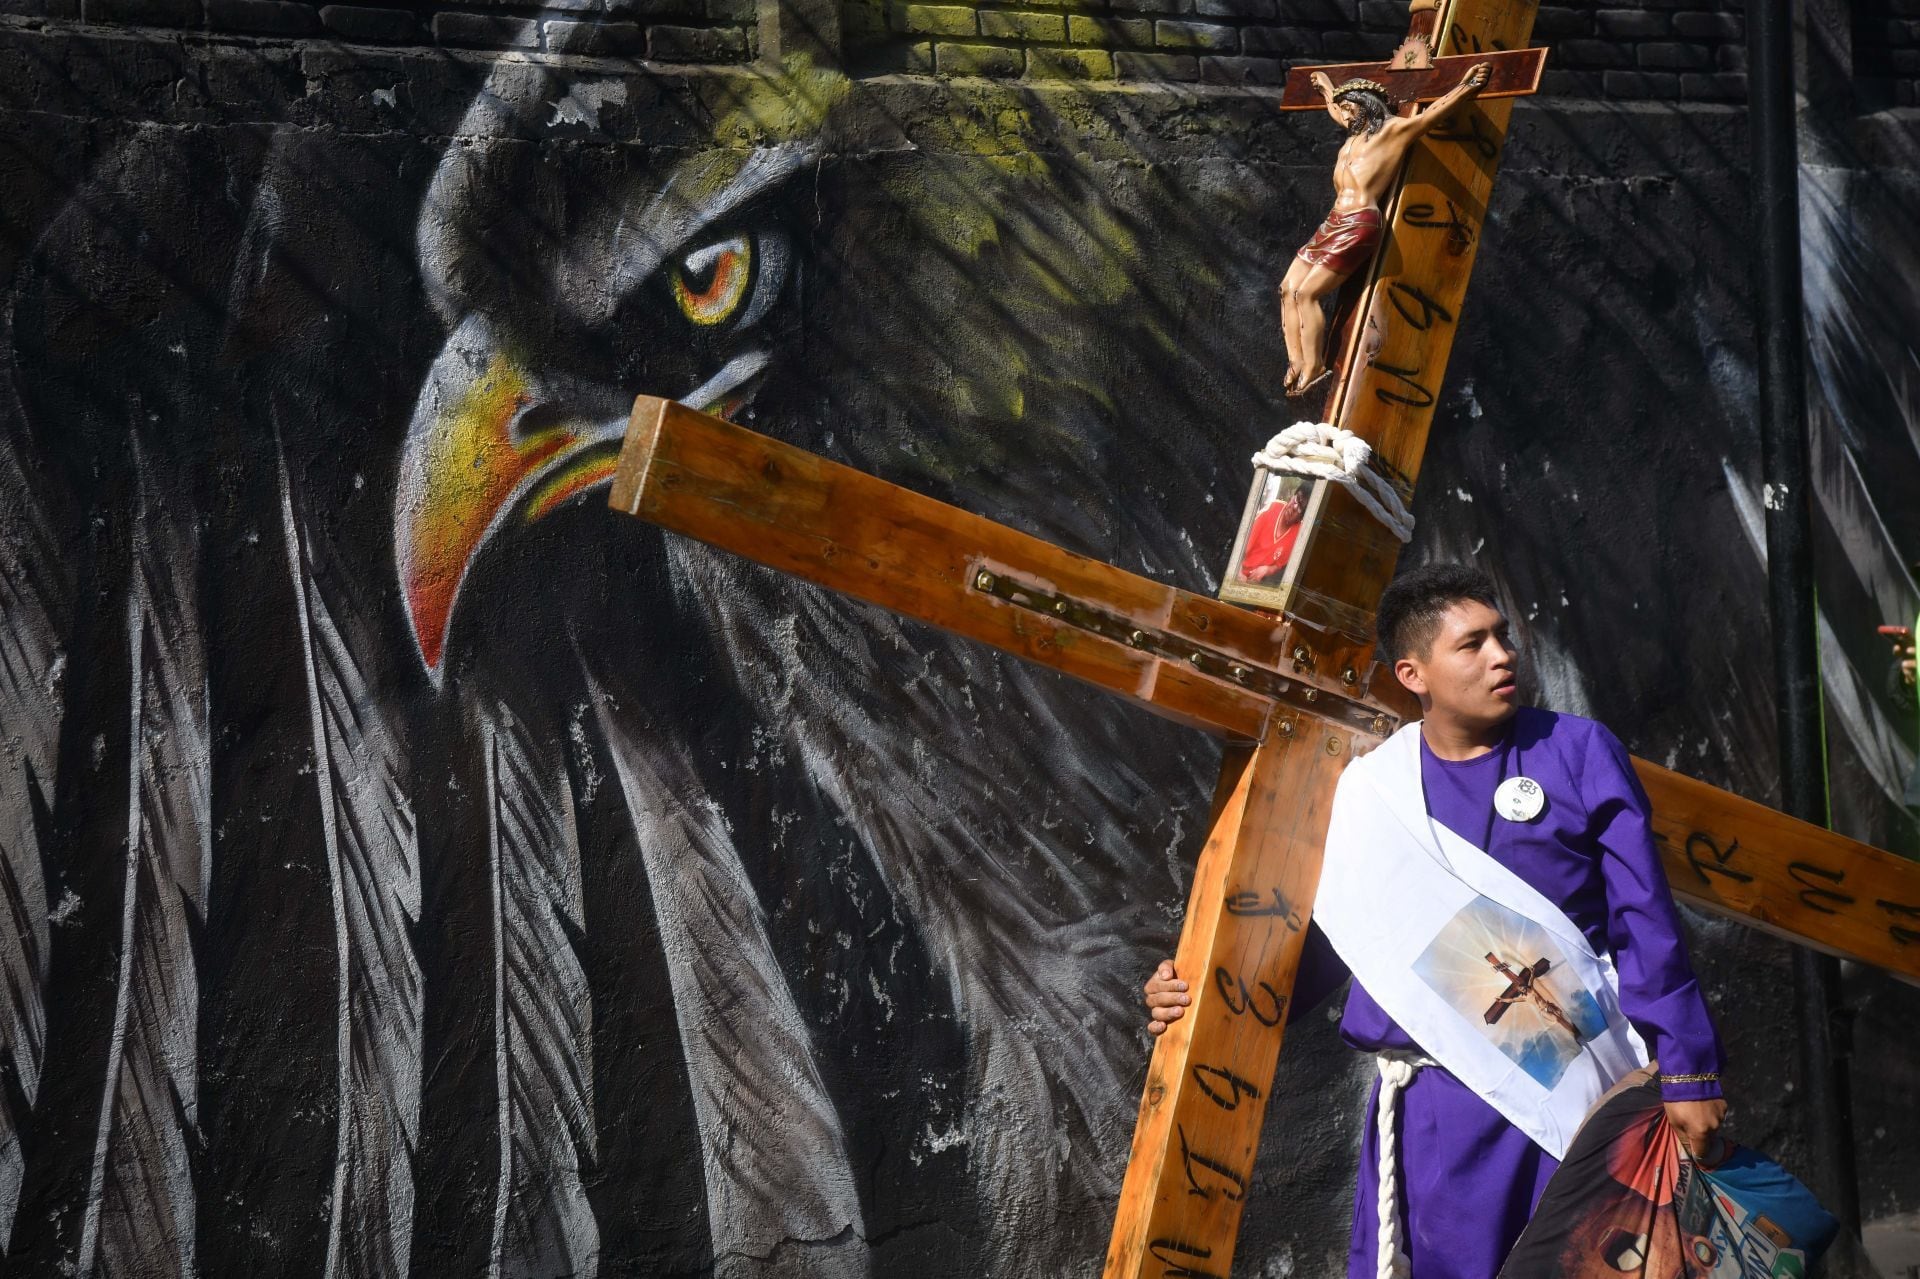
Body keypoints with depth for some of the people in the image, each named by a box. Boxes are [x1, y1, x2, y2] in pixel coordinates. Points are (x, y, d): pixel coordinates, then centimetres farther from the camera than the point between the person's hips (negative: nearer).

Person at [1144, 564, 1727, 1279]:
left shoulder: (1577, 752, 3)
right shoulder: (1367, 789, 5)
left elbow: (1644, 924, 2)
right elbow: (1319, 944, 11)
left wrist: (1685, 1072, -1)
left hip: (1577, 1095, -1)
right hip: (1435, 1109, 1)